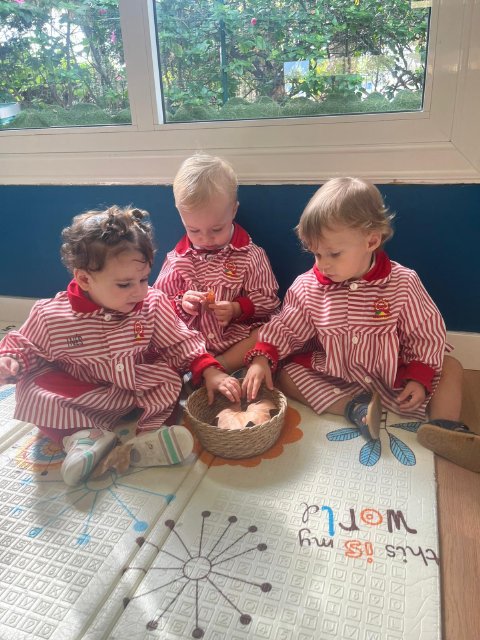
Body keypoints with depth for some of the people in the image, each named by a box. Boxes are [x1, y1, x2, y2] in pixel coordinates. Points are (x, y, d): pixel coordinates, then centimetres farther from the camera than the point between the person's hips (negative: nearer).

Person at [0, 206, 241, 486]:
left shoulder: (153, 305, -15)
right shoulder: (51, 315, -17)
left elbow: (182, 344, -10)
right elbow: (25, 346, 0)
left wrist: (210, 372, -23)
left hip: (139, 389, 1)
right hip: (76, 395, 0)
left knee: (168, 375, -24)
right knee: (32, 390, -21)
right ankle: (84, 435, -27)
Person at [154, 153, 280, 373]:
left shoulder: (250, 255, -2)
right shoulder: (177, 259, 3)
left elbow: (267, 299, 1)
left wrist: (237, 309, -18)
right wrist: (181, 303, -14)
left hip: (238, 341, -1)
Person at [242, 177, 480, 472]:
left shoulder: (403, 284, -15)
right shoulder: (307, 288, -12)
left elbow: (427, 333, -7)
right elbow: (285, 328, -6)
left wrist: (420, 377, -15)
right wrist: (261, 359, -21)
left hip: (393, 376, 0)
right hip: (333, 377, 1)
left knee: (450, 368, -10)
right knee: (287, 374, -18)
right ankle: (353, 407, -26)